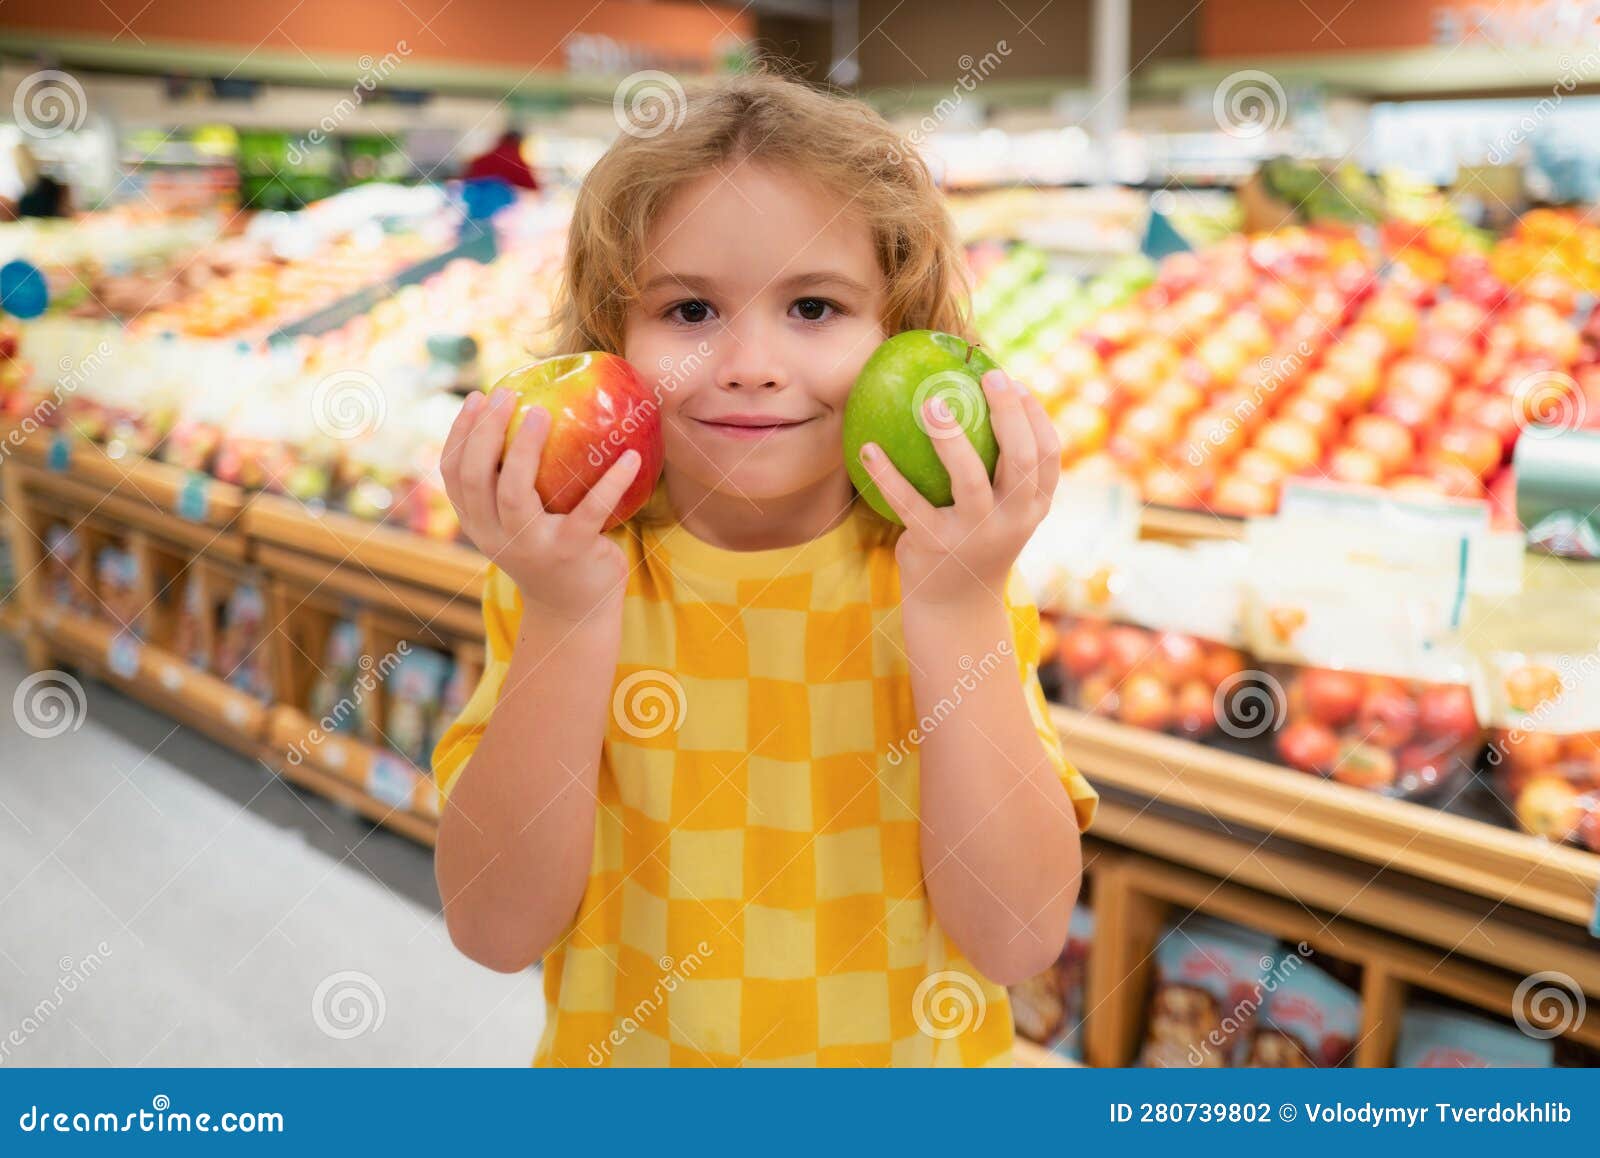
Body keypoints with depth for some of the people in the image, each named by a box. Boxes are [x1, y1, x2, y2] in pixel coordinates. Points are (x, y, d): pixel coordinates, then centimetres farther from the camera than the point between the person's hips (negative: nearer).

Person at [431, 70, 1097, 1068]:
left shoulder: (955, 581, -13)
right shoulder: (561, 578, -12)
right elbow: (498, 931, -18)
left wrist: (957, 615, -28)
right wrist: (569, 623, -27)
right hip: (621, 1053, 0)